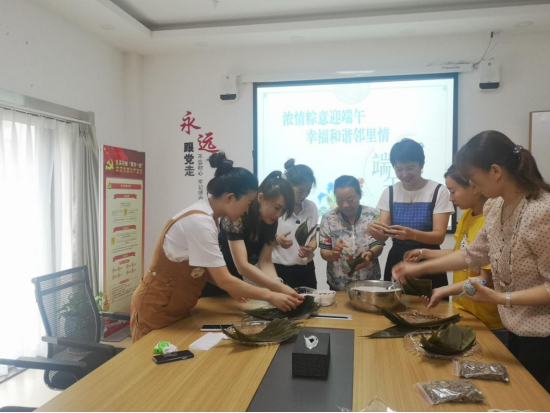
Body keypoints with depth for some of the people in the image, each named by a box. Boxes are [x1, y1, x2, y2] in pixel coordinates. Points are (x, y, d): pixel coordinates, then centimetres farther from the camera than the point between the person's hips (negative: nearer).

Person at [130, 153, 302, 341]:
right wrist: (270, 296, -19)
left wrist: (231, 287, -3)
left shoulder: (205, 215, 2)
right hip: (157, 310, -9)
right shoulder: (199, 222, -26)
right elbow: (224, 279, -25)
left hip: (175, 308, 9)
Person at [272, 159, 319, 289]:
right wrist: (277, 240, -23)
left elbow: (313, 238, 11)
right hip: (280, 270, -4)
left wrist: (310, 248, -10)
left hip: (306, 270, 4)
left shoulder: (311, 207, 4)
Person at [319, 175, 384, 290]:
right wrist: (333, 254, -28)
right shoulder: (328, 218, -6)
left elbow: (378, 245, -8)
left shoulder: (373, 215, -5)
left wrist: (370, 254, -30)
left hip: (369, 282, 0)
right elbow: (324, 253, -5)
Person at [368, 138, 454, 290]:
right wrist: (376, 231, -25)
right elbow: (383, 237, -1)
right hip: (397, 263, 3)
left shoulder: (438, 191, -7)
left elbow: (439, 236, -12)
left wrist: (412, 234, -31)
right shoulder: (389, 192, 4)